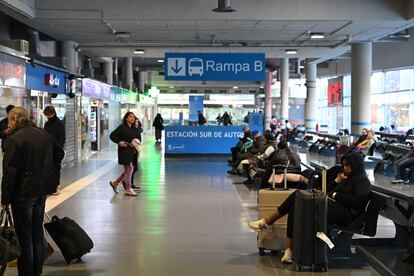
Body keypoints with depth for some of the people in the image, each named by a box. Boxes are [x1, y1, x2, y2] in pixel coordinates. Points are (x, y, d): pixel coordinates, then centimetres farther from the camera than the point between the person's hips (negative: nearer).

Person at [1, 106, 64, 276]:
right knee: (37, 230, 17)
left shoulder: (15, 139, -16)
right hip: (43, 190, 7)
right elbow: (59, 154, 19)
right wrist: (50, 175, 21)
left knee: (24, 235, 3)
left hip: (23, 192, -7)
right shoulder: (43, 134, 7)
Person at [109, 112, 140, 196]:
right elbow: (112, 136, -8)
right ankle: (128, 189, 7)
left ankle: (115, 183, 28)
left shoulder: (134, 129, 10)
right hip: (124, 151, -7)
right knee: (129, 168, -4)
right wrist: (119, 142, -21)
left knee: (128, 169, 12)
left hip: (131, 151, 7)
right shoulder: (122, 127, -9)